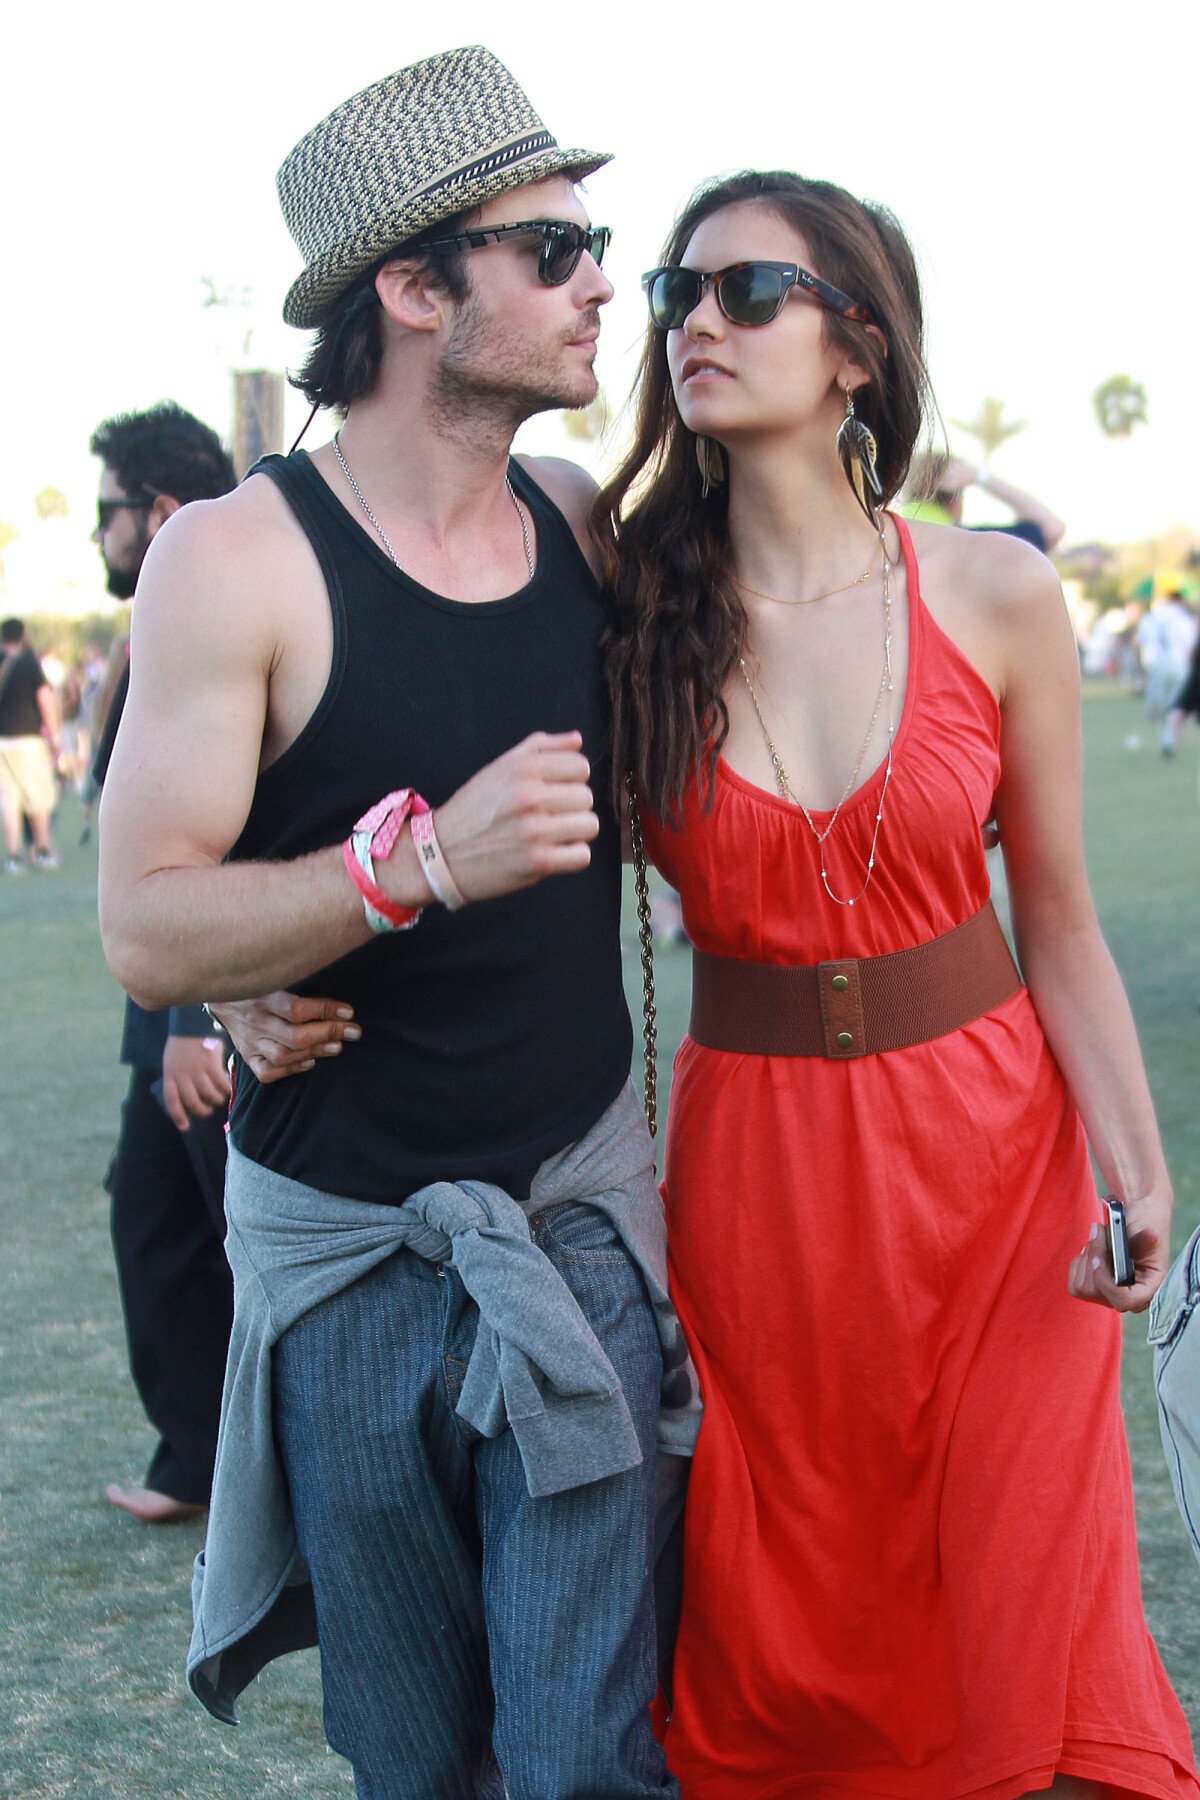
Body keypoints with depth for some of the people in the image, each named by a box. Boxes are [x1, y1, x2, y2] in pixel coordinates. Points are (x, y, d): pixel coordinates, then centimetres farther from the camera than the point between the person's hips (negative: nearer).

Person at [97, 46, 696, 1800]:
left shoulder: (587, 525, 2)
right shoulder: (238, 557, -13)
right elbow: (146, 933, -20)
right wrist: (418, 857, -33)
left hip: (583, 1206, 3)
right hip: (349, 1243, -3)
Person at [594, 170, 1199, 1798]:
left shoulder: (996, 598, -5)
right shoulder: (630, 606, -4)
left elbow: (1058, 918, 0)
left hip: (991, 1131, 0)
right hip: (750, 1151, 1)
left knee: (1023, 1595, 2)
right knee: (781, 1622, 9)